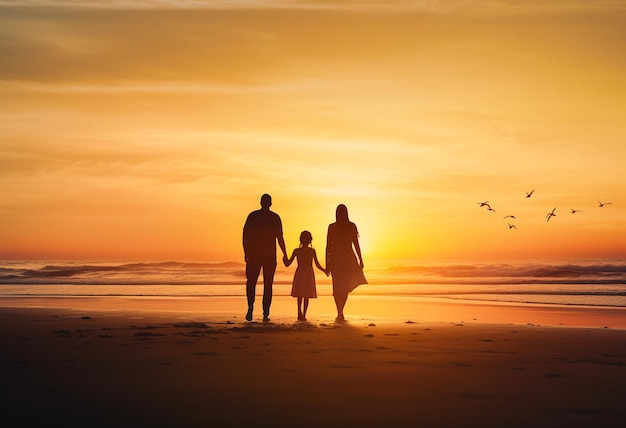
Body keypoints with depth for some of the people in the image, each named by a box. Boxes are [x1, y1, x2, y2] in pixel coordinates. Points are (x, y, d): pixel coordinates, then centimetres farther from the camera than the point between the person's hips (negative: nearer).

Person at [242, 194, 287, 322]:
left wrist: (246, 252, 5)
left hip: (254, 254, 0)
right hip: (270, 255, 0)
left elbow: (245, 234, -1)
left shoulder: (252, 216, 3)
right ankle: (265, 314, 1)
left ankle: (250, 307, -12)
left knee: (251, 282, 10)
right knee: (268, 285, 5)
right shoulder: (275, 218, 2)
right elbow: (280, 237, 0)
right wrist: (285, 254, 7)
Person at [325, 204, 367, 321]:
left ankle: (340, 313, -7)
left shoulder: (332, 227, -4)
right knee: (345, 287, 13)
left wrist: (327, 263, 2)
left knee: (337, 287, 6)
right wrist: (360, 260, 6)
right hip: (348, 258, 1)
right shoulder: (352, 226, -3)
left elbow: (328, 246, -3)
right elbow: (356, 245, -1)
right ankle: (340, 312, 5)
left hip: (335, 259, -1)